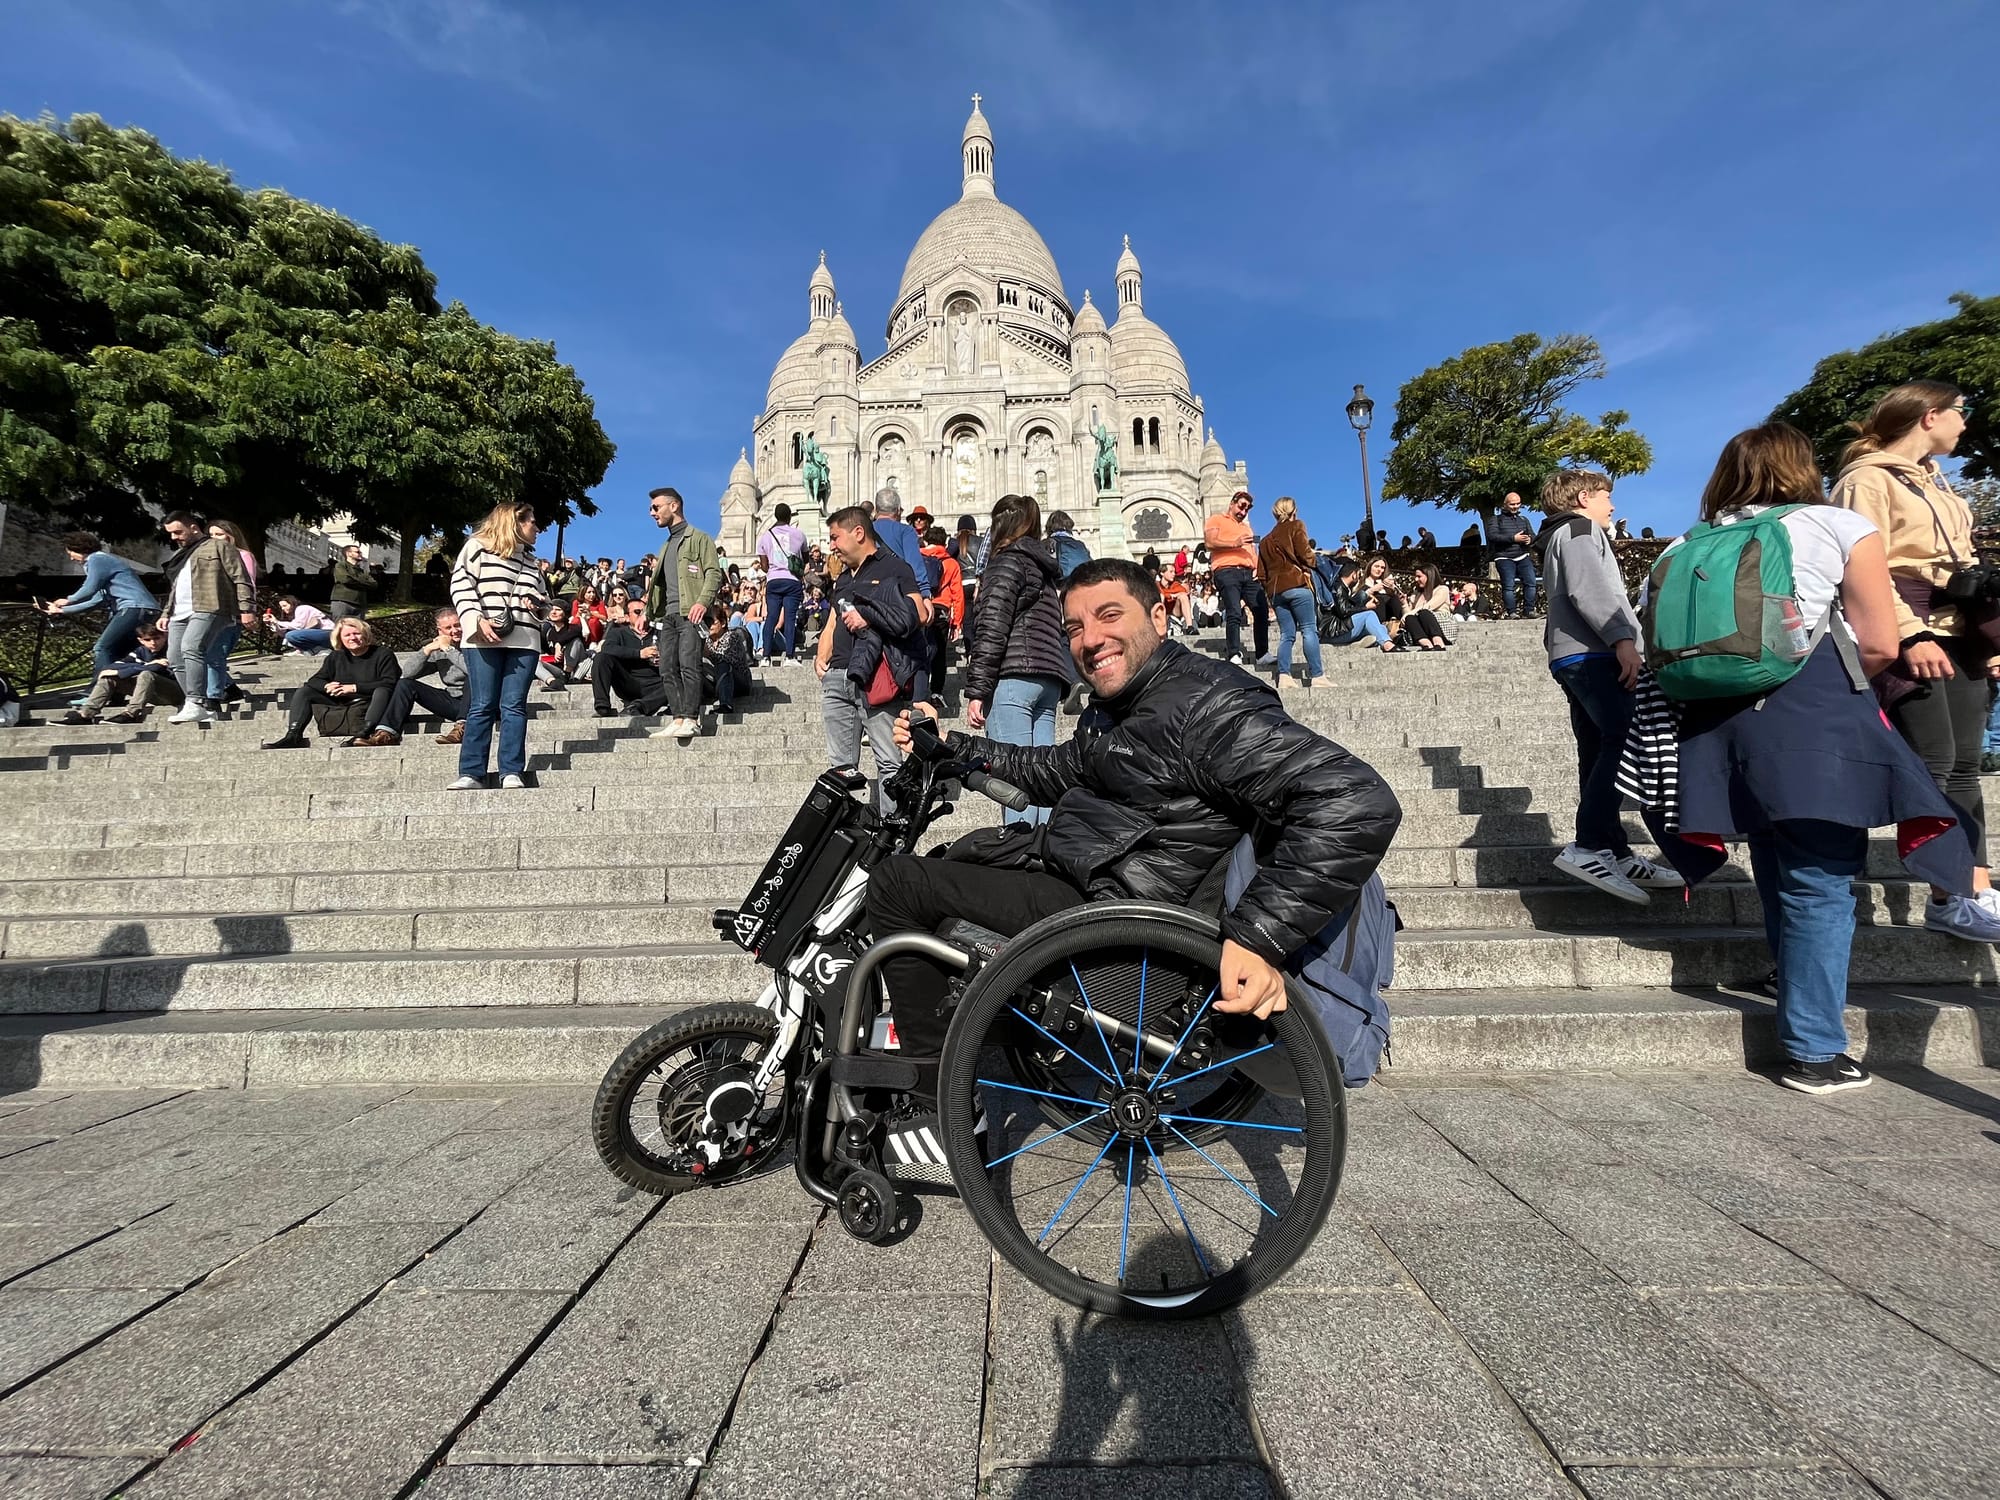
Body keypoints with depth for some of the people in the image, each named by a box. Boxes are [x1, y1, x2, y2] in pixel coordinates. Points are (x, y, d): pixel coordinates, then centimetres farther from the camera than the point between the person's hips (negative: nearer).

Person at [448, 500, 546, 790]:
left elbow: (541, 597, 33)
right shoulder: (477, 546, 8)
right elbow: (461, 585, -1)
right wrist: (478, 620, -15)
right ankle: (471, 773, -1)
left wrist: (538, 606, 9)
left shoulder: (530, 559, 25)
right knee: (482, 707, -4)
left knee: (514, 706, -2)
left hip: (524, 641, 4)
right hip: (485, 640, -4)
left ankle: (512, 773, -4)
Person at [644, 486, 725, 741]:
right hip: (667, 615, 8)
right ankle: (678, 718, 1)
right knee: (668, 669, 1)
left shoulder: (699, 538, 4)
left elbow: (714, 572, -7)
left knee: (689, 665, -16)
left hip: (689, 613, -8)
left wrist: (703, 601, -21)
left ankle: (691, 719, -16)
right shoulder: (666, 546, 29)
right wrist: (650, 611, 18)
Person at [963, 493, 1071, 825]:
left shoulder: (1007, 561, 2)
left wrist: (976, 690, -11)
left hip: (1013, 677, -8)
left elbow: (992, 630, -9)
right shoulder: (1046, 565, 25)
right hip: (1049, 681, 8)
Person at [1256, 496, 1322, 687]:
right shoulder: (1296, 526, 5)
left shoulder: (1266, 540, 21)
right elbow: (1305, 554, -6)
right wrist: (1315, 559, 13)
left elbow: (1261, 573, 17)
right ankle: (1316, 675, -12)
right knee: (1309, 629, -6)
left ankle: (1284, 675, -5)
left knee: (1286, 634, 6)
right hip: (1297, 584, -5)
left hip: (1276, 590, 6)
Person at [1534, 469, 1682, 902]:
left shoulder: (1563, 536, 33)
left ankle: (1615, 853, 6)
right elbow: (1588, 589, -15)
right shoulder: (1579, 529, 3)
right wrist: (1622, 638, -24)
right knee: (1626, 742, -21)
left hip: (1578, 659, 11)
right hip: (1593, 655, -11)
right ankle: (1588, 846, -28)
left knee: (1603, 752, 6)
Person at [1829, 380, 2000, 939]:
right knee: (1934, 766, -10)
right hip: (1909, 640, -9)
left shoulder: (1937, 482, 23)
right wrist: (1910, 636, -23)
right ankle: (1950, 896, -3)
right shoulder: (1867, 478, -5)